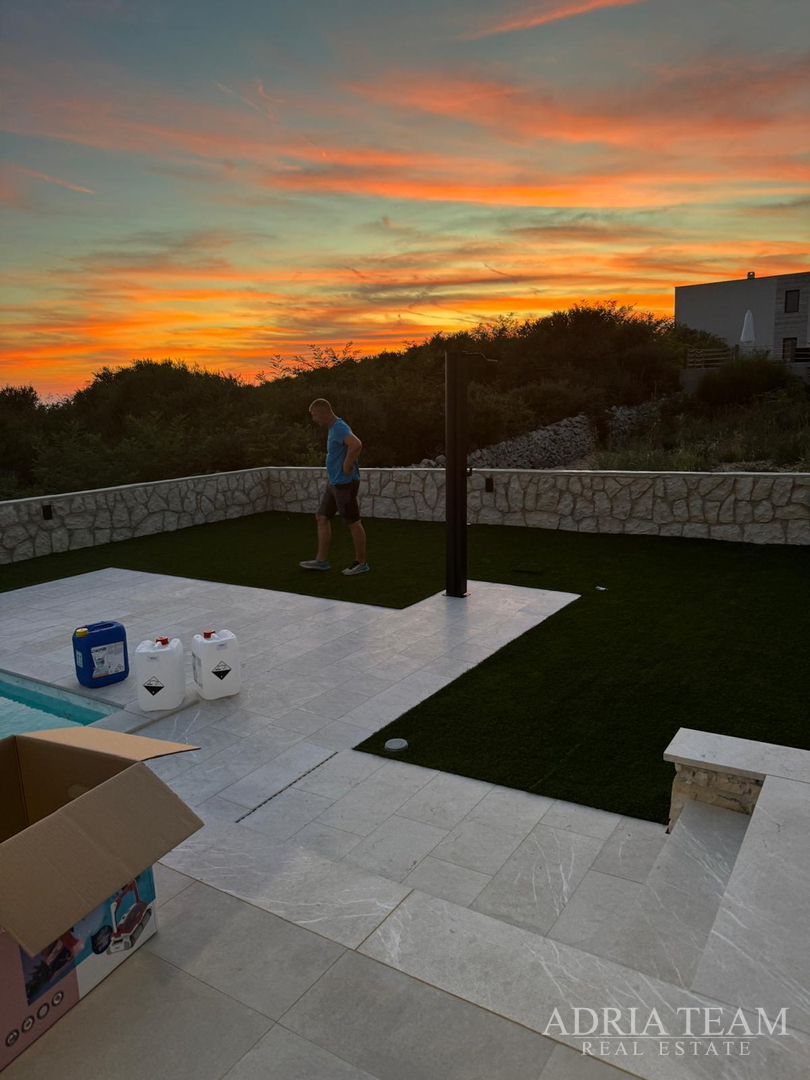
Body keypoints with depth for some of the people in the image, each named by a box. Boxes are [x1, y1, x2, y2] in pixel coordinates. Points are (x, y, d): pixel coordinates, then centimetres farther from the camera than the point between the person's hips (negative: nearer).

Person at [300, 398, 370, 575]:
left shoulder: (339, 428, -19)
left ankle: (361, 563, 10)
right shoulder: (332, 428, 13)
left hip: (345, 483, -10)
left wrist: (347, 465, -25)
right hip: (333, 482, 10)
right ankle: (322, 559, 16)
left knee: (353, 522, 0)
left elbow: (356, 444, -38)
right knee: (322, 517, 11)